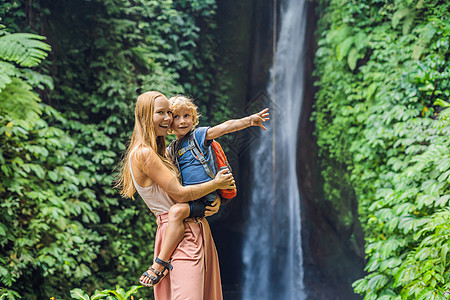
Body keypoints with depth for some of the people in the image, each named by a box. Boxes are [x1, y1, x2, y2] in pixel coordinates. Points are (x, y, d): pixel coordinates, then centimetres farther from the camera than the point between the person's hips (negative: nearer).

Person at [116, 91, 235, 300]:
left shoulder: (160, 153, 18)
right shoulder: (143, 154, -12)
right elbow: (179, 194, -15)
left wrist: (215, 200, -1)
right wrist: (216, 184, -4)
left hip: (195, 229, 9)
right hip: (180, 233, -9)